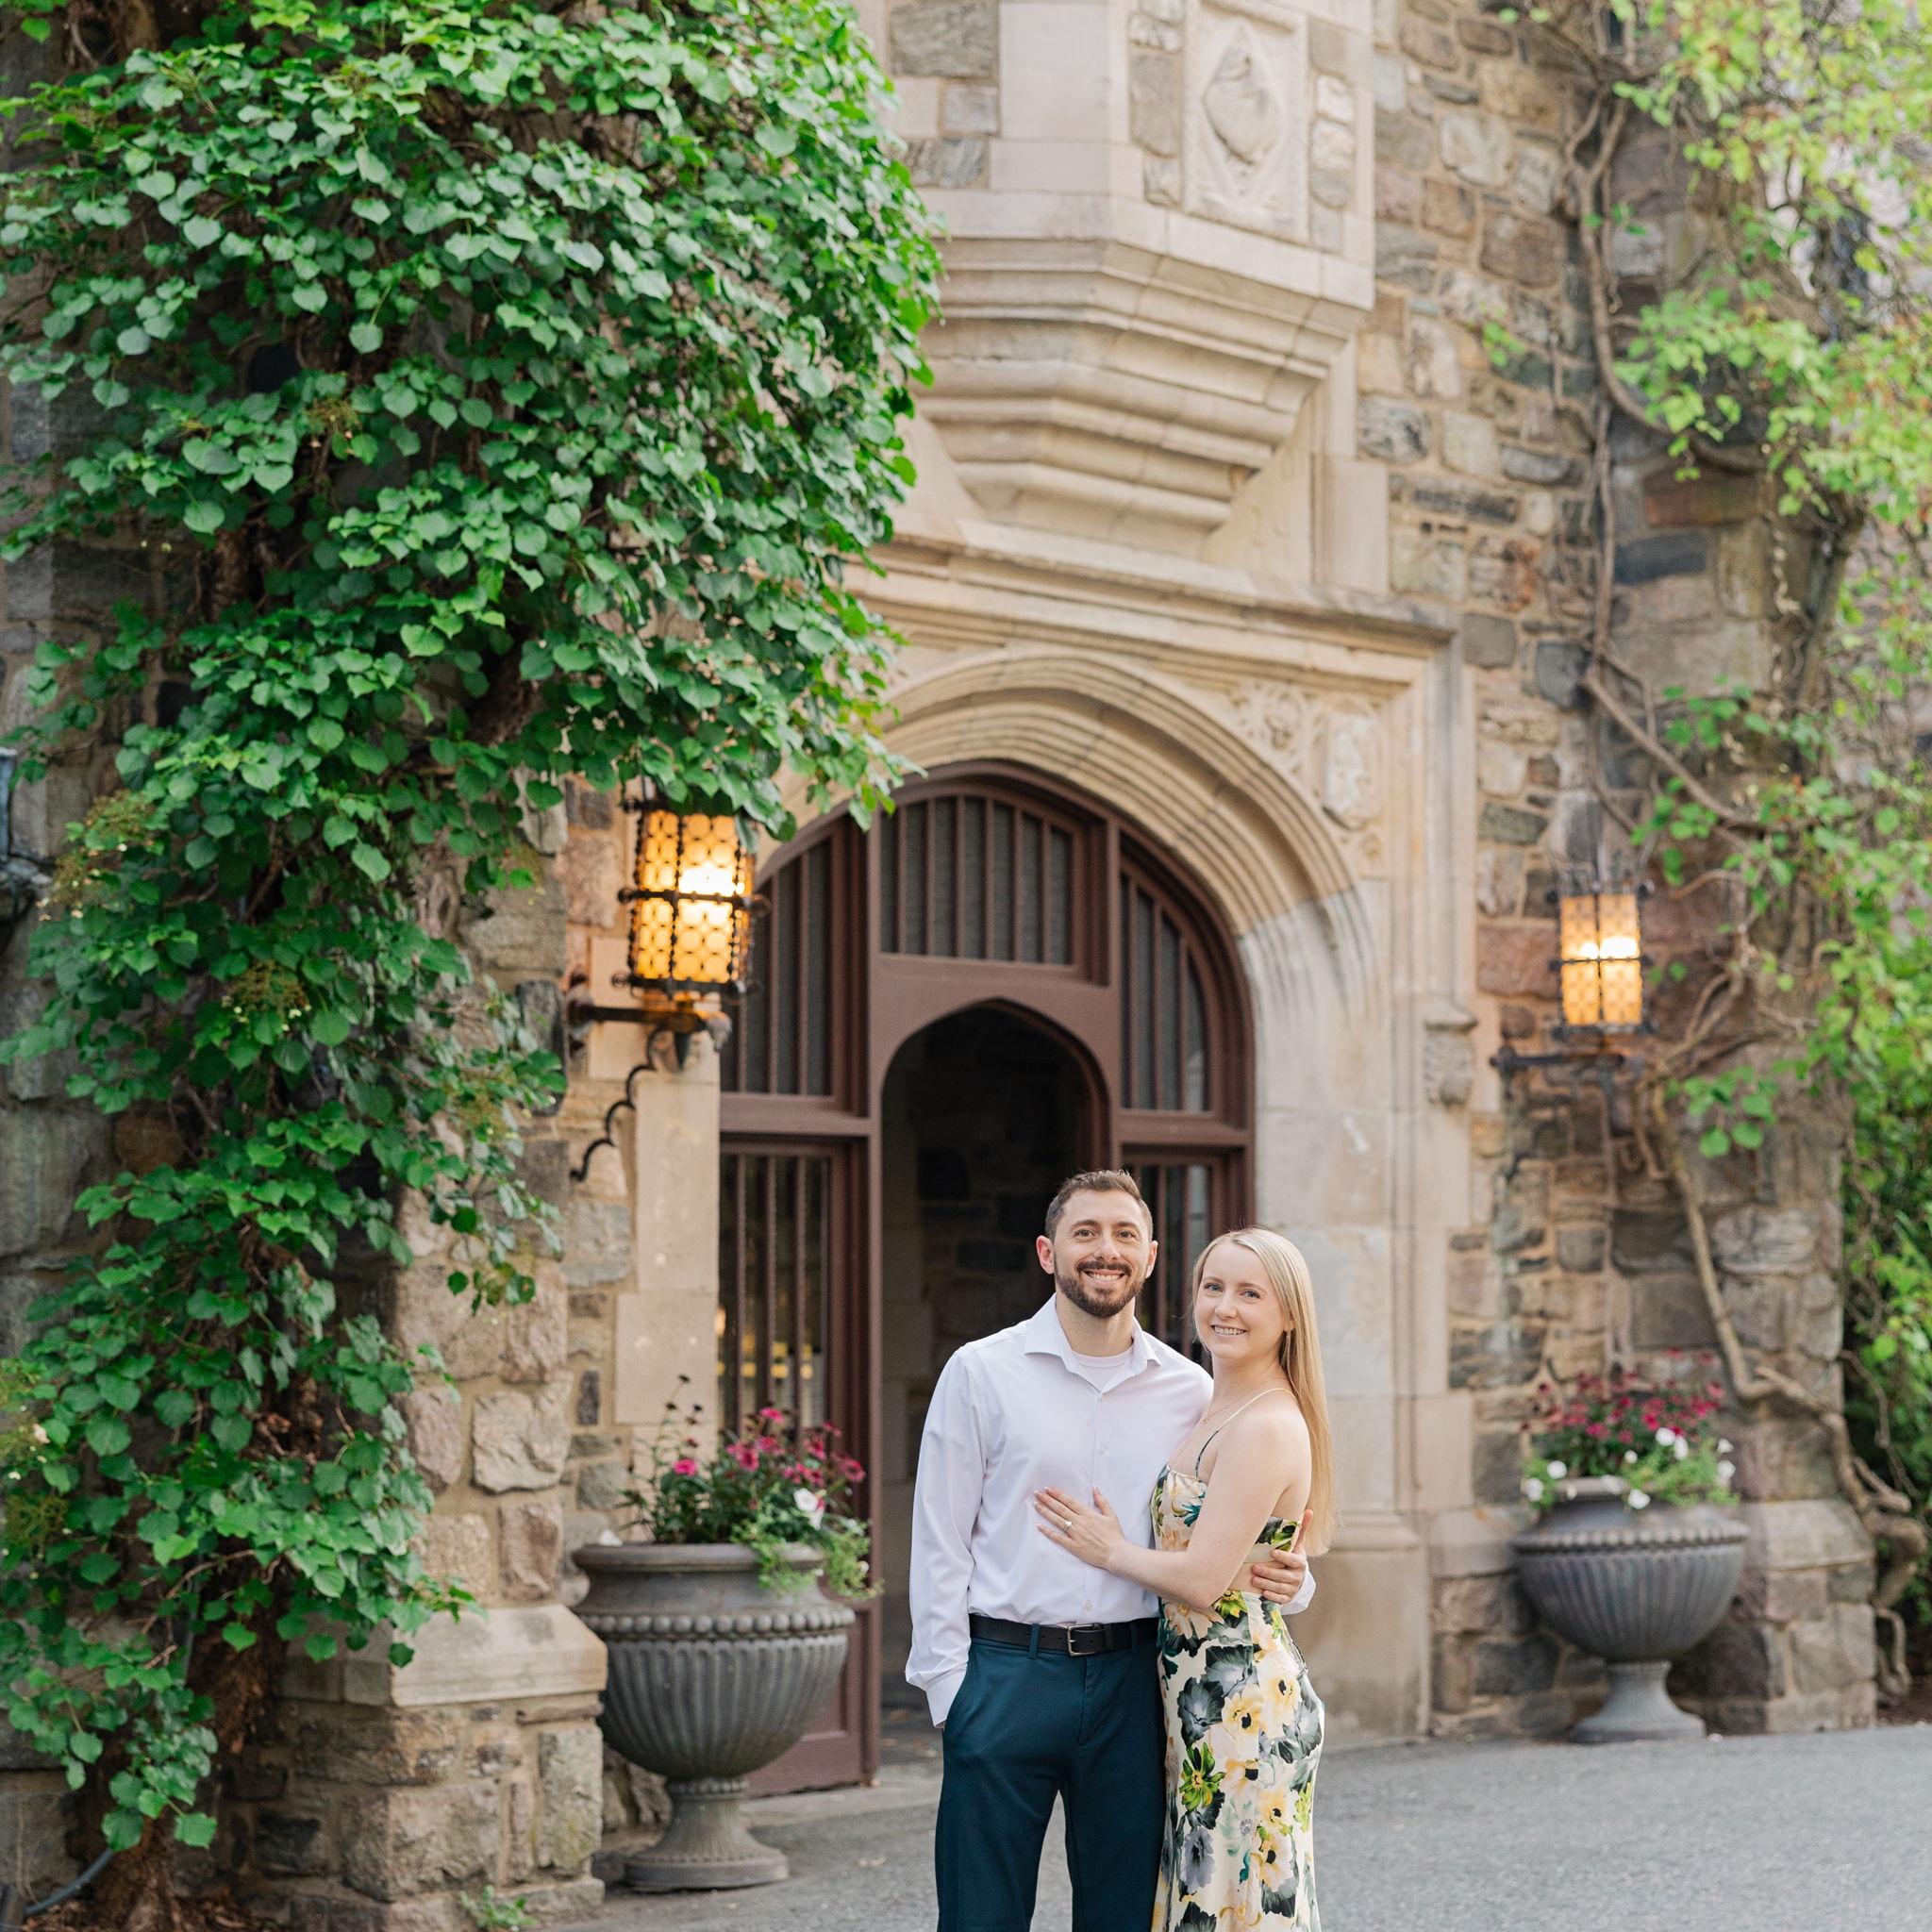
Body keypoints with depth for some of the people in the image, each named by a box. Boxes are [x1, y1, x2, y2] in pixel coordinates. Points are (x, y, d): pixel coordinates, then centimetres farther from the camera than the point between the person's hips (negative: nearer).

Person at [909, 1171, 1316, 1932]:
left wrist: (1286, 1579, -7)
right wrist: (950, 1690, -7)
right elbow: (940, 1545, 0)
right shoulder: (981, 1372, 0)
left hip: (1129, 1677, 3)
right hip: (1007, 1671, -2)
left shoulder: (1189, 1390, 8)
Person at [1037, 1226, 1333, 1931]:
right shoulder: (1215, 1414, 13)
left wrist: (1109, 1550, -6)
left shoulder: (1266, 1429, -17)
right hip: (1198, 1690, 10)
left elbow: (1202, 1579, -20)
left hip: (1241, 1699, -10)